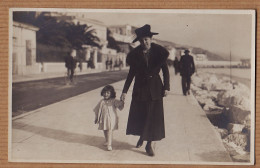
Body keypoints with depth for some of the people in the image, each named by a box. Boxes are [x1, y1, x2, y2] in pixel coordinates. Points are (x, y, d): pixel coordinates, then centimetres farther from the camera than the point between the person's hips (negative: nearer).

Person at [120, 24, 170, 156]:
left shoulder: (158, 51, -4)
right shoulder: (136, 54, -2)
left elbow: (165, 70, 3)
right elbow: (131, 73, 4)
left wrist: (166, 87, -3)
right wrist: (125, 91, 1)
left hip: (155, 87, -1)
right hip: (140, 87, 2)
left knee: (154, 114, -4)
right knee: (139, 114, 8)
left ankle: (151, 143, 2)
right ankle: (142, 137, 32)